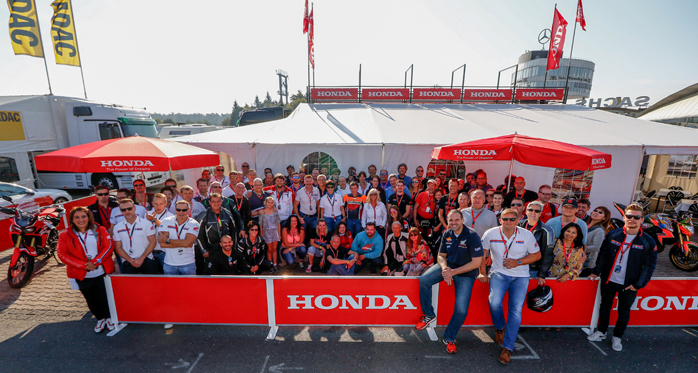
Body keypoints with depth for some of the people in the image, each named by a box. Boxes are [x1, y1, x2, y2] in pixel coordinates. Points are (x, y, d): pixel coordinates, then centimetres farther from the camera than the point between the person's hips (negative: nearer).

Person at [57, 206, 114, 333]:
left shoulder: (100, 230, -1)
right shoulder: (65, 235, 1)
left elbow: (108, 247, -8)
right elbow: (62, 254, -6)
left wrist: (95, 262, -19)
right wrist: (83, 265, -16)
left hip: (102, 272, -1)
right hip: (82, 276, 1)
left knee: (104, 297, 10)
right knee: (91, 299, 15)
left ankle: (109, 318, 32)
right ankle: (100, 319, 36)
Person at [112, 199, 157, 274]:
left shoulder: (147, 223, 1)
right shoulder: (117, 227, 8)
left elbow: (152, 242, -1)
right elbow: (118, 248, 7)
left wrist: (141, 258, -9)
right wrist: (131, 260, -6)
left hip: (146, 259, -2)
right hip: (128, 262, 2)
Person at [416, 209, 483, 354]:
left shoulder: (472, 236, -18)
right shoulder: (447, 234, -3)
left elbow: (476, 262, -18)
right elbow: (441, 255, 6)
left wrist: (453, 272, -21)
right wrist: (444, 268, -17)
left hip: (465, 273, -4)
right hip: (448, 266, 4)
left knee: (461, 309, -13)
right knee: (424, 279, -16)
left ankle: (449, 338, 12)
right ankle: (429, 315, 5)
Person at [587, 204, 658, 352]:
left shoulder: (648, 242, -7)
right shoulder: (613, 235, -4)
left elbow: (650, 265, -3)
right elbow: (603, 254, 4)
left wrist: (638, 284, -8)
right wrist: (597, 271, 0)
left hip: (629, 285, -1)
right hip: (608, 280, 1)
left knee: (624, 311, 13)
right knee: (605, 306, 15)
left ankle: (617, 337, 32)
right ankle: (601, 331, 32)